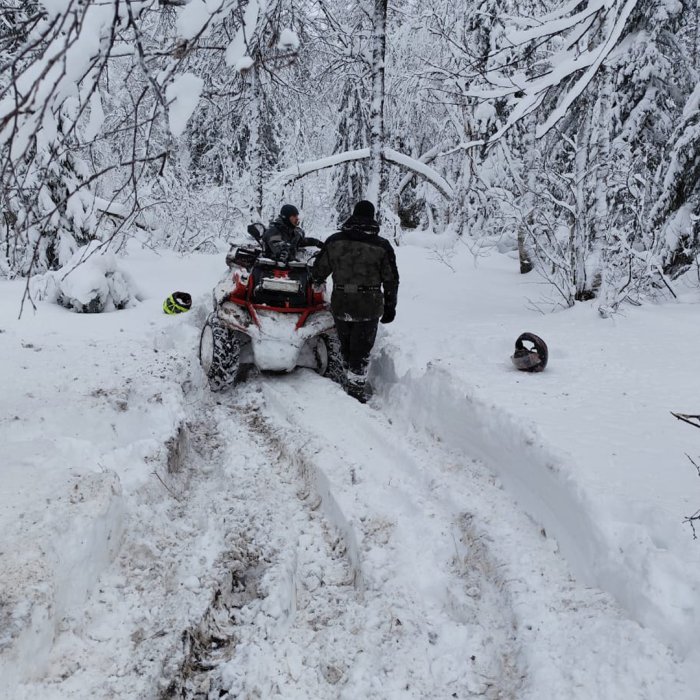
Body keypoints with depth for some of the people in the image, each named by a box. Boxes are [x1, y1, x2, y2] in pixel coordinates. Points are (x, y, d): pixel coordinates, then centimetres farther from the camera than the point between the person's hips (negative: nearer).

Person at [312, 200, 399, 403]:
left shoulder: (334, 241, 0)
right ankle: (357, 389, 5)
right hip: (368, 308, -2)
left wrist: (314, 283, 28)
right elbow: (391, 280, 0)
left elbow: (318, 271, 6)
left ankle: (353, 383, 29)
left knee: (346, 347, 19)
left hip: (340, 306, 3)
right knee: (361, 351, 5)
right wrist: (390, 307, 10)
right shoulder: (382, 245, -5)